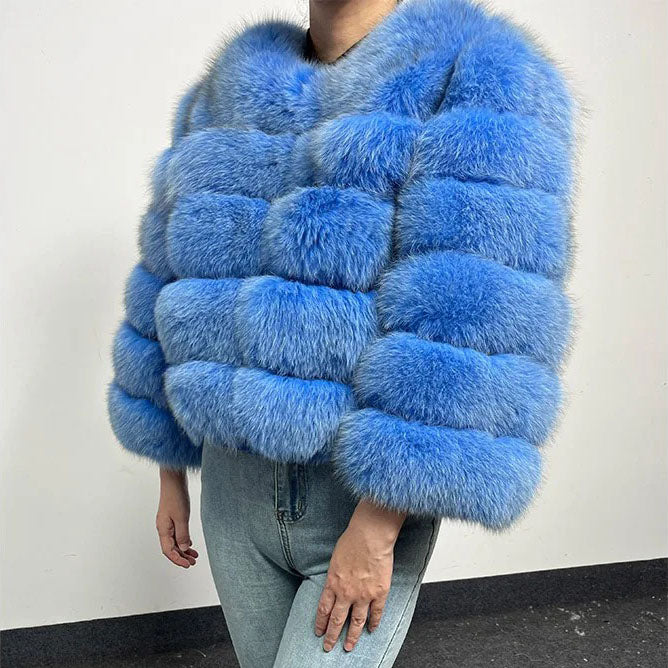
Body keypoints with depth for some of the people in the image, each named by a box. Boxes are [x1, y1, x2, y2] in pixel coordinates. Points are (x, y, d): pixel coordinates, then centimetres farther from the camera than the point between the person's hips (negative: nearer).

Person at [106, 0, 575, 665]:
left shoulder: (476, 79, -10)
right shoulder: (222, 98, 9)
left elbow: (469, 328, -20)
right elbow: (169, 294, 14)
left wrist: (376, 530, -22)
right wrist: (171, 476, 15)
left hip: (371, 494, -5)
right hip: (235, 484, 6)